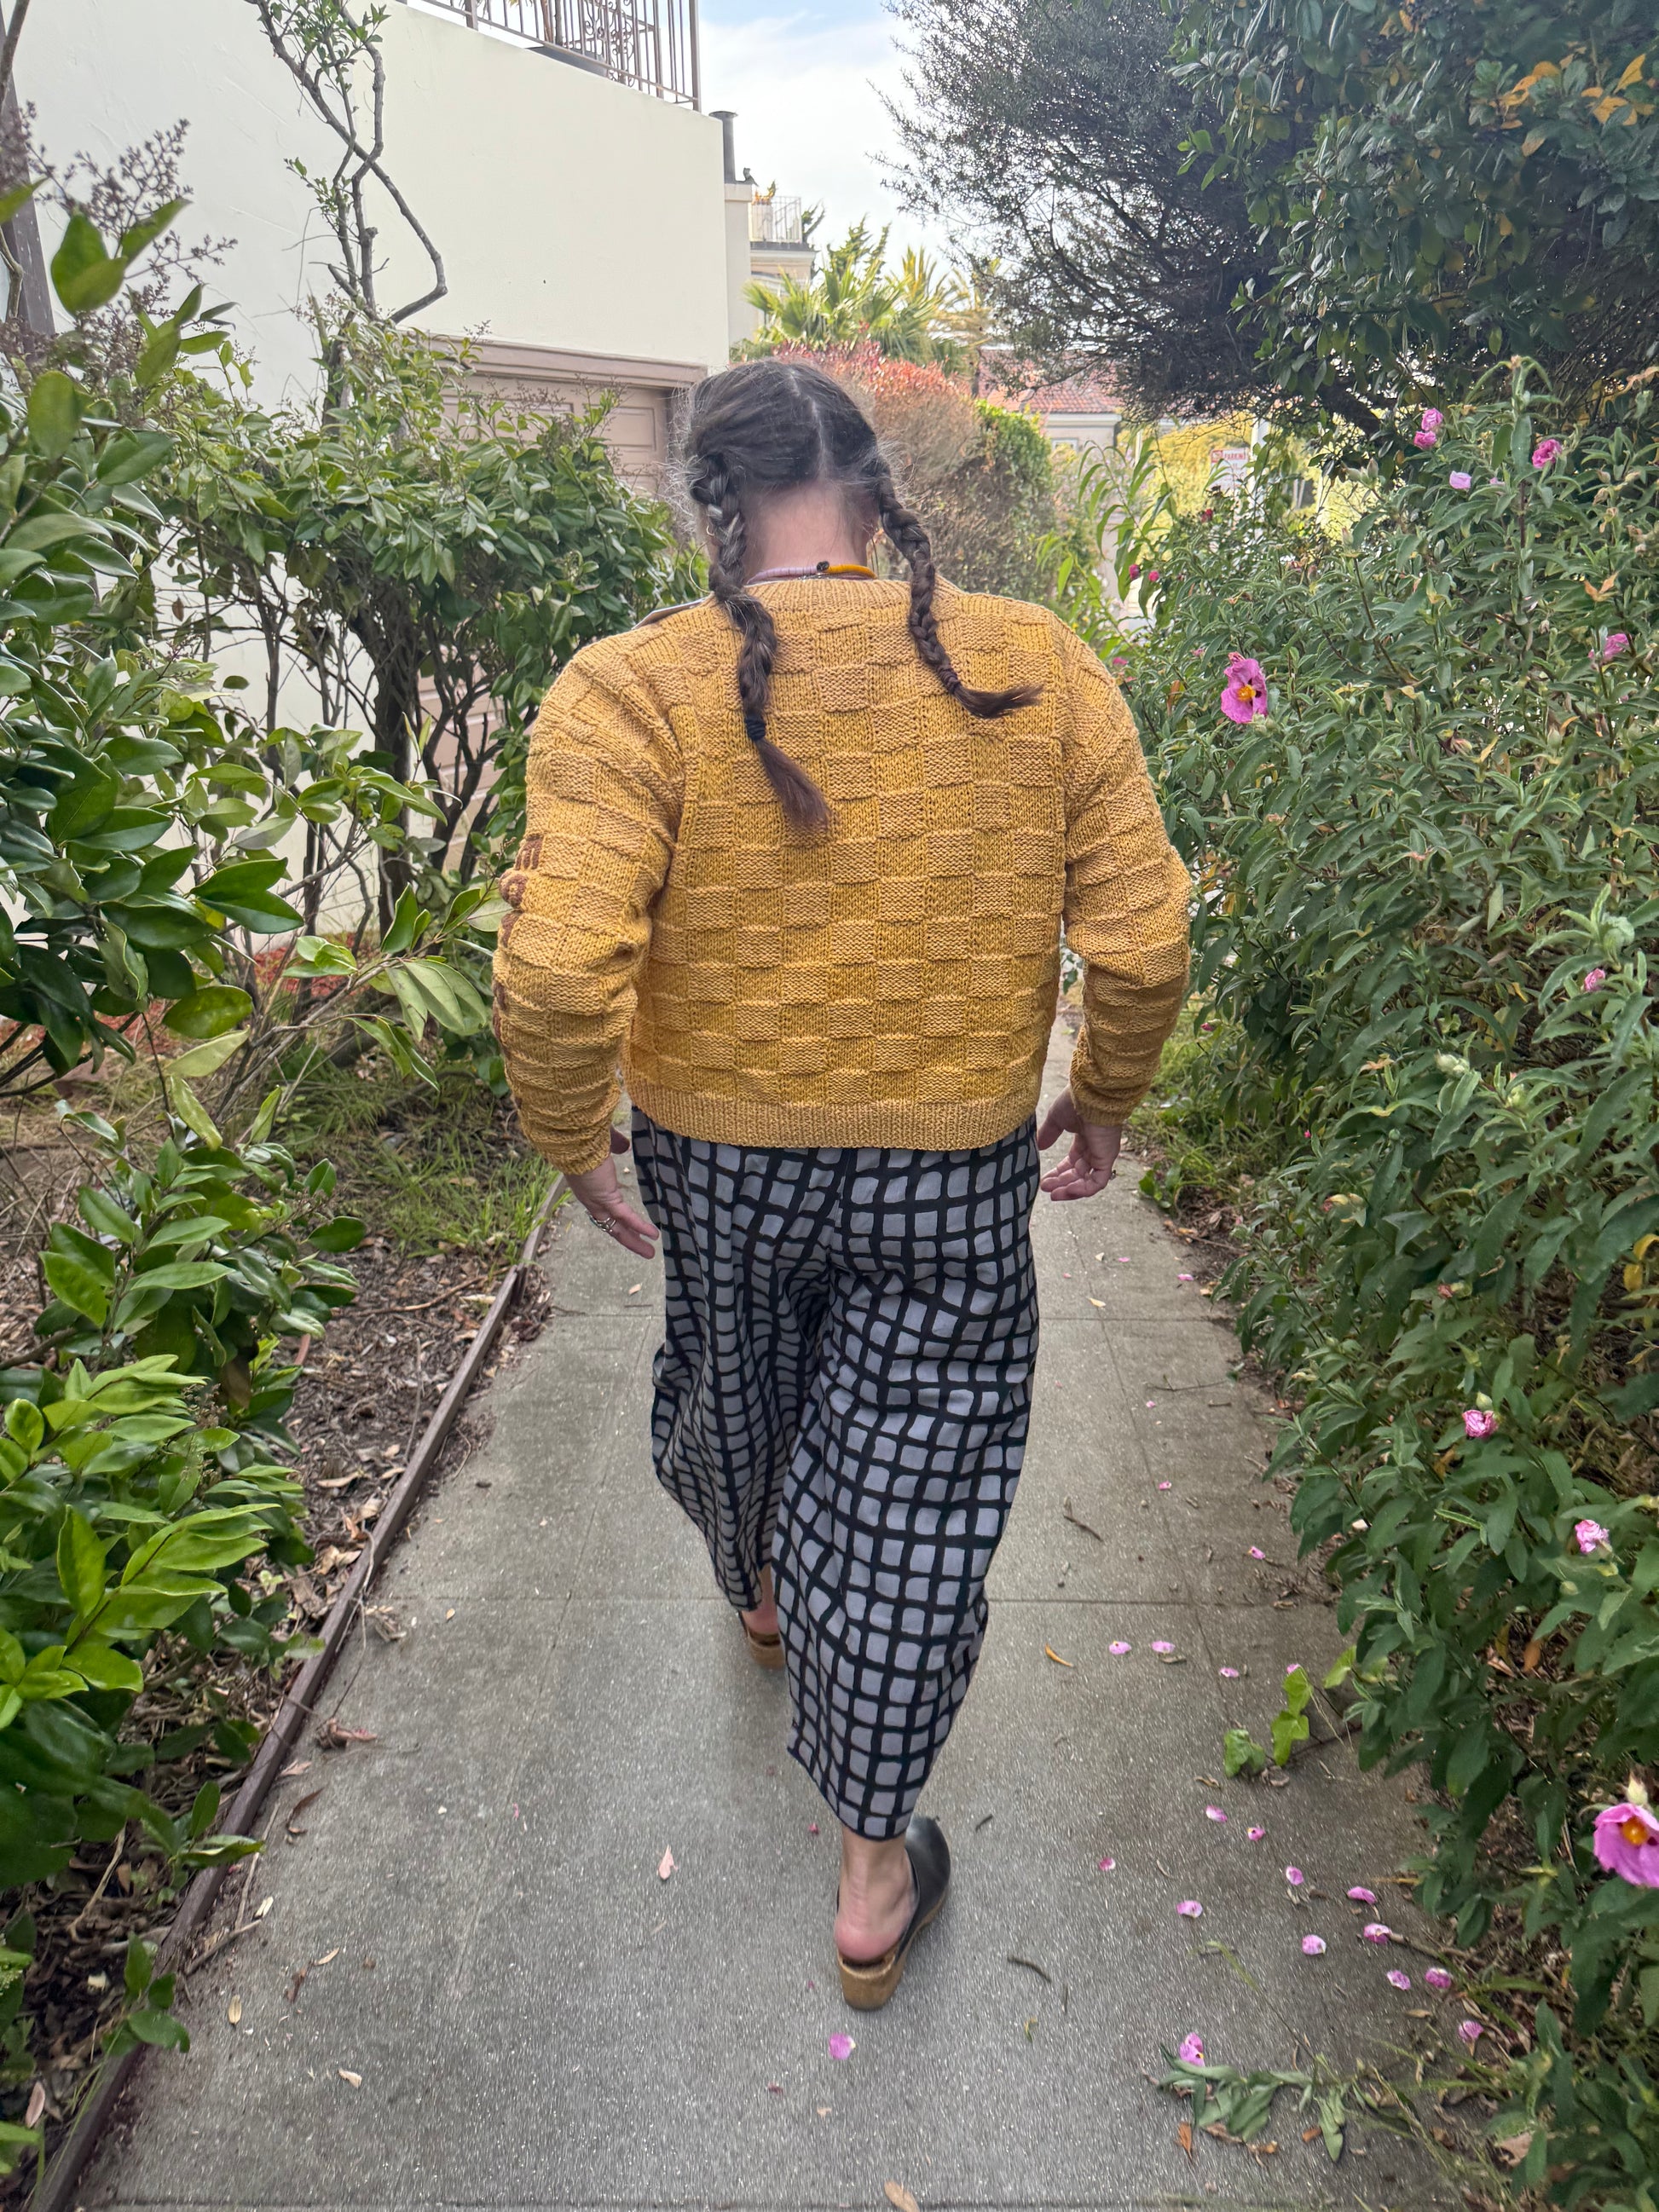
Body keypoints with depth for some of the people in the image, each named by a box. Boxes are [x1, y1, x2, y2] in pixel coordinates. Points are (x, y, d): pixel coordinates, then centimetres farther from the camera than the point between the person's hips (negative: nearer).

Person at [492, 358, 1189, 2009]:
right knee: (906, 1503, 15)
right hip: (957, 1177, 0)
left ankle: (759, 1597, 62)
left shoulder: (632, 688, -16)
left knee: (735, 1406, 30)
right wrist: (1104, 1100, 10)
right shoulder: (1041, 669, -9)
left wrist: (573, 1140, -6)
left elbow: (558, 971, -24)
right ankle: (876, 1873, 30)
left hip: (719, 1167, 0)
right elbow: (1142, 940, -7)